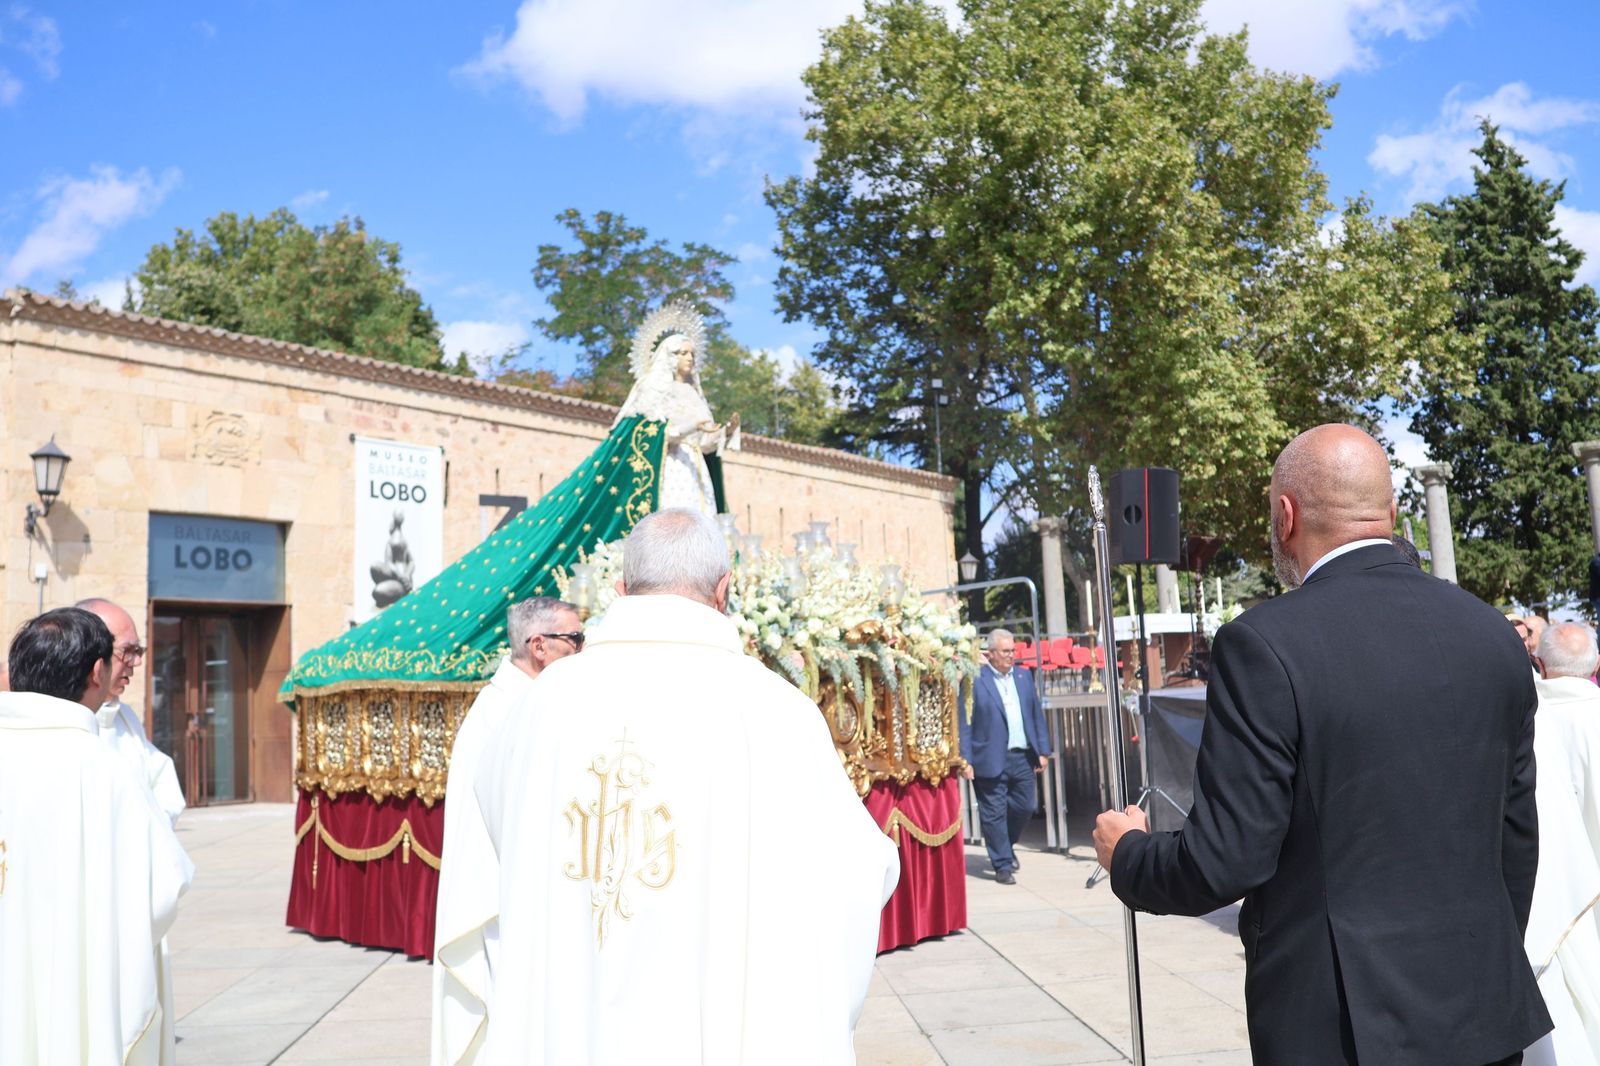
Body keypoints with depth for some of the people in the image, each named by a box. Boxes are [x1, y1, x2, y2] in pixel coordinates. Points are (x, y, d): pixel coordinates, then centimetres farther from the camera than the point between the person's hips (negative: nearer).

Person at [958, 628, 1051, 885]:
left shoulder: (1024, 676, 11)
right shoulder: (974, 680, -7)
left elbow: (1036, 715, 14)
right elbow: (964, 723, -8)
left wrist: (1043, 750, 10)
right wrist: (965, 760, -12)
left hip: (1023, 757, 5)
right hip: (991, 760, -5)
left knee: (1025, 807, 11)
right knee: (994, 814, 1)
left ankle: (1007, 846, 37)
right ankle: (1002, 865, 13)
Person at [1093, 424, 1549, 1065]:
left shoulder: (1264, 644, -19)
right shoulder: (1492, 634, 0)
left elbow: (1226, 861, -18)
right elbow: (1517, 833, 9)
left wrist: (1128, 856, 2)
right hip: (1487, 1014, 6)